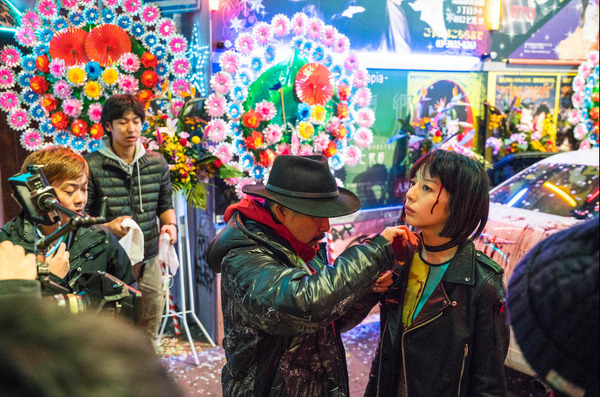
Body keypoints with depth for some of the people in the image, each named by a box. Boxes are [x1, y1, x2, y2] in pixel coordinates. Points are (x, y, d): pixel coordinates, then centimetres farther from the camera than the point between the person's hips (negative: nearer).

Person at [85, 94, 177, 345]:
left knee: (149, 338, 14)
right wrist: (108, 227, -22)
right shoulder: (91, 166, -6)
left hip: (148, 261, 4)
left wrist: (170, 225, -5)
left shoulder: (157, 163, 6)